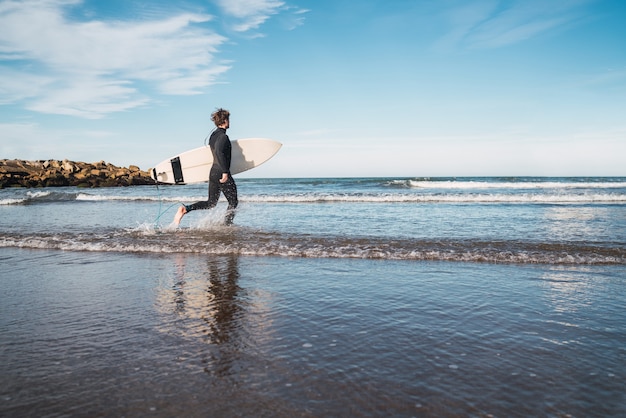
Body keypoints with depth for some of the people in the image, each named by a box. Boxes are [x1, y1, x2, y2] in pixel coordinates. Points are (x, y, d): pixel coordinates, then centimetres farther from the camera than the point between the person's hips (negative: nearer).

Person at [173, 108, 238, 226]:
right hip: (222, 173, -8)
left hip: (213, 172, 8)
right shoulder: (223, 136, -16)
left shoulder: (213, 135, 11)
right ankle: (227, 225, 9)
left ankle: (185, 209, -1)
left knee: (211, 203, 15)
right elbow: (219, 152, -30)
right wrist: (225, 172, -28)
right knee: (233, 202, 8)